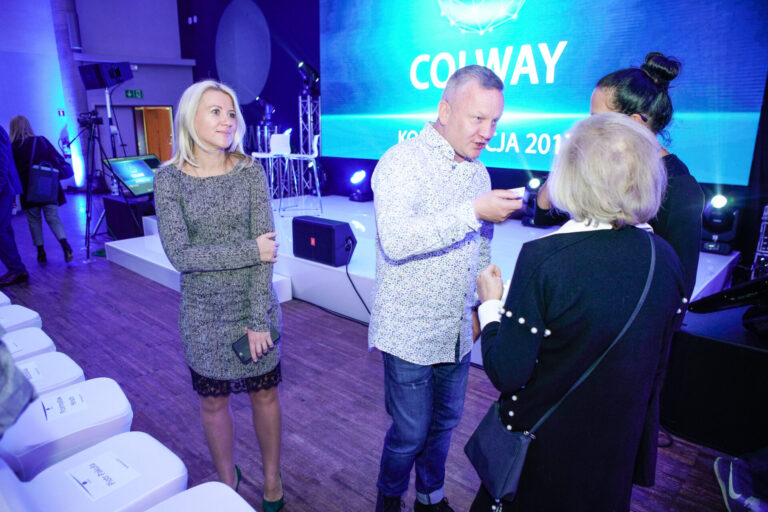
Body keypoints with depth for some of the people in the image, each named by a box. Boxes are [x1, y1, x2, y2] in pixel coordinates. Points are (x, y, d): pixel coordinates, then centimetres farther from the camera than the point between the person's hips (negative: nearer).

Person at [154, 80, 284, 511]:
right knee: (213, 401, 16)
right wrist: (250, 251, -18)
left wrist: (258, 318, -15)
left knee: (265, 394, 13)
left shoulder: (250, 172, -6)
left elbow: (267, 249, -12)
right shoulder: (169, 179, -6)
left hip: (255, 305, 0)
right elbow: (180, 255, -14)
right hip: (203, 312, 1)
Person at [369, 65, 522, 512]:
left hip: (458, 332, 7)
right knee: (410, 433, 7)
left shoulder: (478, 171, 8)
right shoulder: (401, 162, -15)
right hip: (410, 335, -6)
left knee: (444, 424, 21)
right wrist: (473, 213, -31)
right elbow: (395, 240, -31)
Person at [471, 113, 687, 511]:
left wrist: (490, 305, -9)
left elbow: (507, 374, -24)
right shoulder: (666, 258, -9)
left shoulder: (543, 258, -28)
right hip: (618, 446, 5)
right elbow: (656, 365, 4)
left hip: (543, 446, -5)